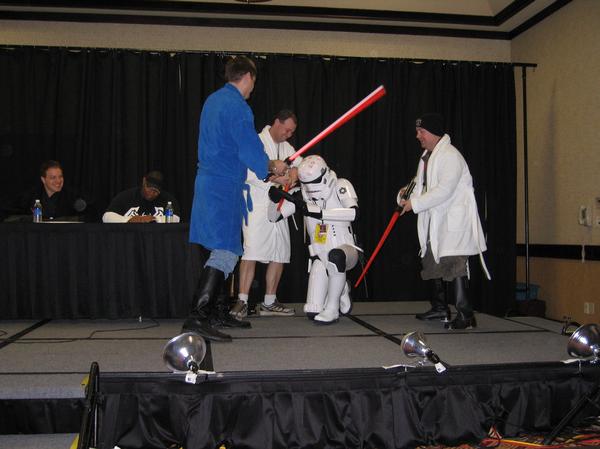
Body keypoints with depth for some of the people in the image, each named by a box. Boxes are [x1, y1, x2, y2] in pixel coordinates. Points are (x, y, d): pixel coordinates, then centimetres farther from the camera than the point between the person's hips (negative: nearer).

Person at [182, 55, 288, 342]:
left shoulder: (213, 100, 16)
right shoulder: (237, 107, -14)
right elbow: (252, 153, -18)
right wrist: (274, 167, 1)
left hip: (209, 182, 10)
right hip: (224, 187, -10)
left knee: (223, 250, 16)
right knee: (226, 253, -11)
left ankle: (218, 311, 24)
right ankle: (196, 317, -15)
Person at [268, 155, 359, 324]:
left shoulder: (340, 186, -11)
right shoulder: (302, 194, -3)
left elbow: (353, 212, -29)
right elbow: (274, 216, -3)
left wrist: (319, 212, -34)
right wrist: (275, 199, -23)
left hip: (346, 249, -3)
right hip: (320, 257, 4)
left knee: (335, 255, -41)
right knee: (312, 312, -7)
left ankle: (332, 308, -20)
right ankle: (339, 291, 26)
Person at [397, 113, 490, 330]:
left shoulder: (450, 156, -16)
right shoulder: (427, 156, 15)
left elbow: (444, 190, -24)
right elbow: (421, 183, 19)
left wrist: (415, 203, -21)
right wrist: (406, 193, -2)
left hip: (454, 219, -10)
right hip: (435, 219, 10)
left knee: (453, 263, -16)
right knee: (433, 260, 16)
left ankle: (465, 314, -14)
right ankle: (440, 307, 31)